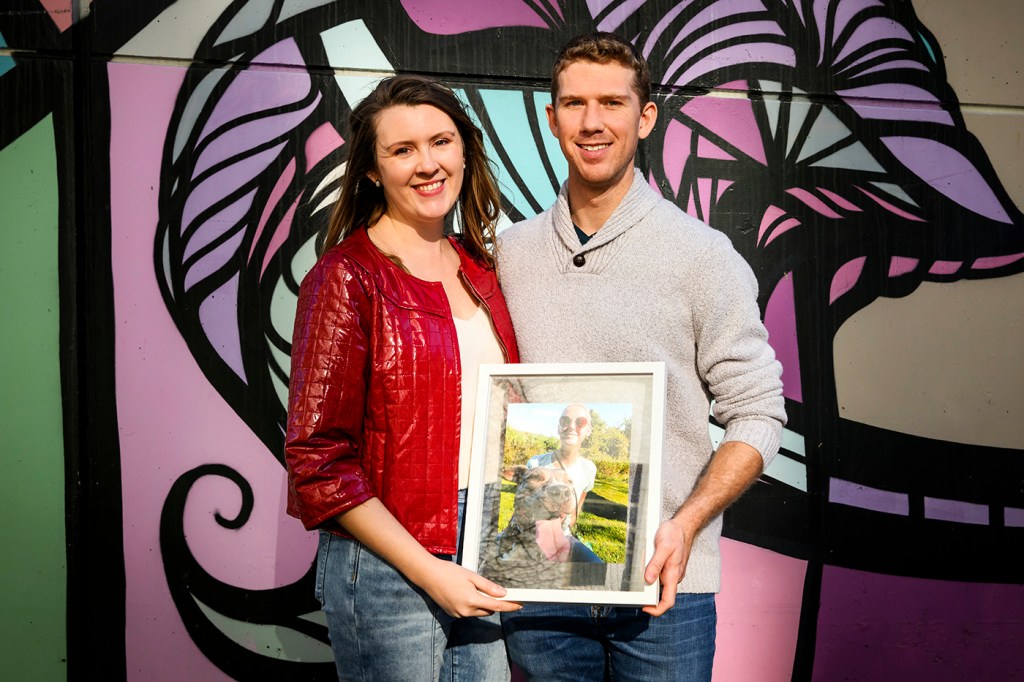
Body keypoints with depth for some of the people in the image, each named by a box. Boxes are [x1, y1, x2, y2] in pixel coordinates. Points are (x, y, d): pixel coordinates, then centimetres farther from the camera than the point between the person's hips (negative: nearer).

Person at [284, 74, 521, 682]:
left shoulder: (481, 271, 8)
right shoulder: (347, 277, -10)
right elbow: (318, 461, -12)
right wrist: (428, 571, -15)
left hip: (481, 566, 6)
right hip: (387, 567, -6)